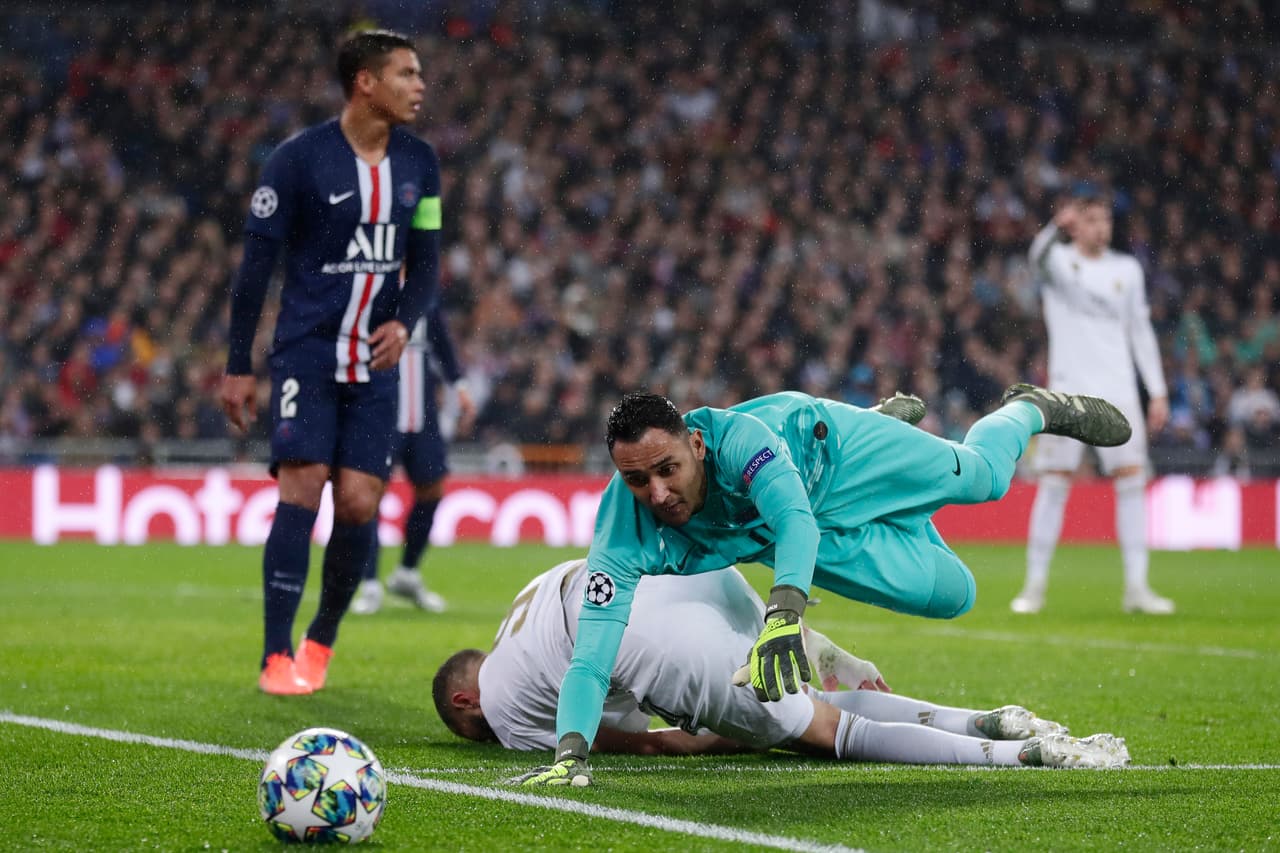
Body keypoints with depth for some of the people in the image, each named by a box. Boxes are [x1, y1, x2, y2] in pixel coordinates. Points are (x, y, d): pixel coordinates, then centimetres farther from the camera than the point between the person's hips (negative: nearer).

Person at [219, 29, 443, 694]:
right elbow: (257, 261, -5)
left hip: (374, 363, 4)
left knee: (359, 503, -4)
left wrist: (403, 322, -8)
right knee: (302, 487, -15)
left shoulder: (418, 163, 6)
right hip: (306, 353, -4)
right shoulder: (298, 159, -9)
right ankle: (277, 657, -11)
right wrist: (237, 366, -4)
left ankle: (321, 640, 18)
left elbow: (424, 262, 13)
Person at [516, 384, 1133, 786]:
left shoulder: (734, 437, -47)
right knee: (952, 596, 12)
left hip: (833, 452, -2)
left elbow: (795, 521, -61)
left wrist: (782, 614, -80)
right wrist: (570, 751, -61)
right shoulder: (623, 535, -40)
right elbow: (590, 658, -44)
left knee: (982, 475, 18)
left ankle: (1034, 409, 56)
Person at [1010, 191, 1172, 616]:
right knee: (1053, 483, -5)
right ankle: (1035, 585, 3)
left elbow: (1140, 331, 16)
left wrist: (1158, 391, 10)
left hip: (1118, 390, 3)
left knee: (1131, 480, -4)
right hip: (1068, 389, -3)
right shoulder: (1060, 261, 2)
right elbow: (1039, 254, -24)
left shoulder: (1126, 269, 13)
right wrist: (1057, 226, -47)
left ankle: (1136, 588, -2)